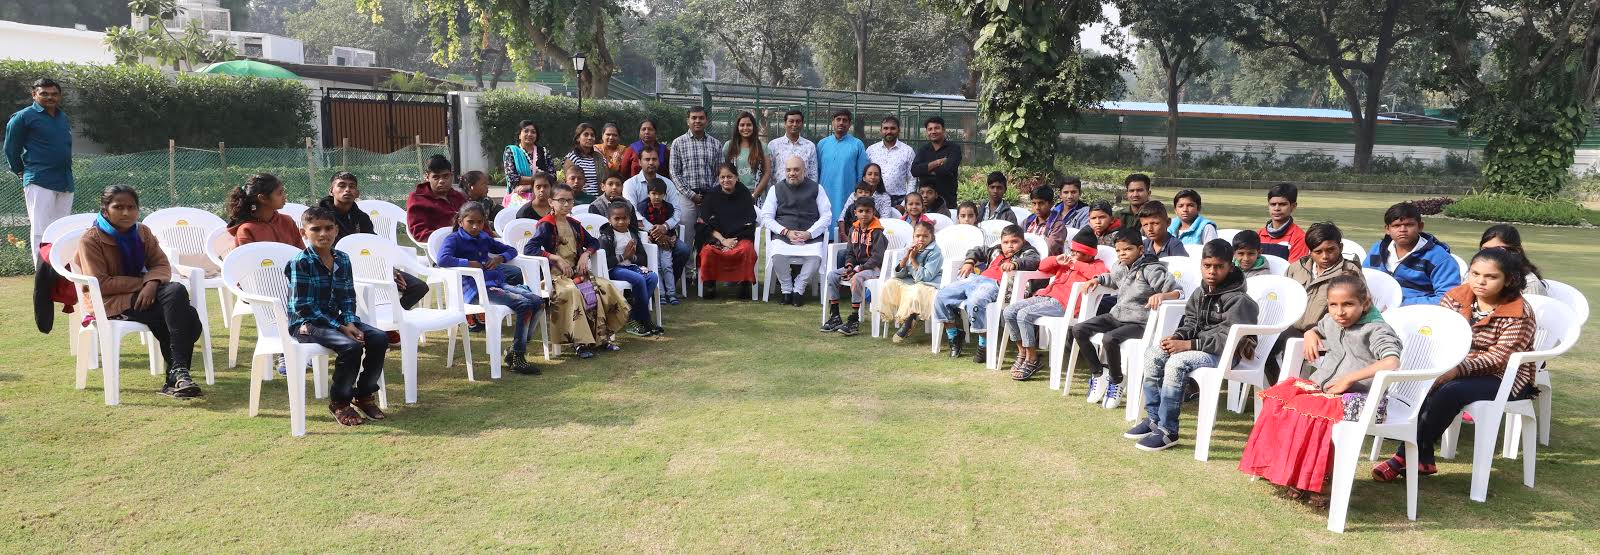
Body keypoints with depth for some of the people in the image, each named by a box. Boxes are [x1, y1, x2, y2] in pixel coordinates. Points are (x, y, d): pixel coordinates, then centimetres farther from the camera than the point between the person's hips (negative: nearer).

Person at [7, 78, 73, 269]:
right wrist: (22, 172, 7)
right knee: (41, 231, -7)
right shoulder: (24, 116, -2)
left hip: (66, 181, 6)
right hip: (39, 182, -6)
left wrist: (64, 171, 17)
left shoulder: (63, 117, 17)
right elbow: (10, 148, 3)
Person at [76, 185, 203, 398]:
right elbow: (100, 284, -12)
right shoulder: (90, 240, -4)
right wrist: (142, 283, -15)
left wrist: (152, 283, -18)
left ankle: (176, 376, -26)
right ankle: (177, 374, -27)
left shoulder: (142, 232, 13)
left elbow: (162, 264, 5)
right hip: (110, 302, -5)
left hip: (141, 294, 5)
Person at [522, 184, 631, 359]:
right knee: (572, 292, -37)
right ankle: (581, 342, -34)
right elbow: (528, 249, -16)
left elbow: (593, 242, 25)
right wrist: (556, 258, -20)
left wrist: (585, 254, 2)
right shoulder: (546, 225, -4)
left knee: (605, 288, -16)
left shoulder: (574, 224, 17)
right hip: (555, 275, -6)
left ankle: (601, 337, -10)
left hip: (577, 272, 6)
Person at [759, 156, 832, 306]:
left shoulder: (816, 188, 13)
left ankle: (798, 288, -9)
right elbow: (766, 217, 7)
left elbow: (826, 216, 7)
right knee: (777, 255, -32)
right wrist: (786, 232, -9)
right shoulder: (776, 189, 15)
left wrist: (809, 233, -10)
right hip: (782, 236, 0)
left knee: (816, 256, -32)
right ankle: (786, 289, -7)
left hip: (811, 236, 0)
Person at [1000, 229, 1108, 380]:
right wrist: (1056, 260, 13)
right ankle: (1022, 354, 5)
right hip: (1045, 296, 9)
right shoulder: (1066, 263, 30)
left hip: (1063, 304, -9)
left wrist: (1077, 265, -10)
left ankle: (1032, 361, -16)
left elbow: (1101, 275, -16)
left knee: (1024, 314, -27)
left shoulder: (1096, 264, 8)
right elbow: (1042, 266, 34)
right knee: (1008, 312, -7)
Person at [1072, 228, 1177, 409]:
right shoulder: (1121, 268, 11)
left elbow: (1177, 291, -17)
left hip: (1139, 323, -8)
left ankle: (1116, 381, -9)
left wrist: (1161, 294, -37)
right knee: (1078, 329, -5)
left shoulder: (1151, 270, -11)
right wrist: (1097, 279, 20)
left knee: (1109, 338, -35)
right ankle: (1098, 373, 7)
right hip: (1116, 316, 8)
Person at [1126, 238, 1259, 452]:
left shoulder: (1238, 299, -15)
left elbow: (1230, 338, -23)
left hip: (1226, 354, -9)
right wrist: (1177, 337, -4)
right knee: (1153, 353, -6)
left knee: (1176, 363, -30)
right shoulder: (1200, 293, 11)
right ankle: (1153, 418, 1)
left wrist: (1189, 344, -26)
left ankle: (1168, 431, -22)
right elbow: (1190, 322, 19)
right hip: (1200, 346, 9)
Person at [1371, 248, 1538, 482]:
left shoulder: (1519, 313, -14)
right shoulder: (1456, 296, 1)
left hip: (1505, 378, -5)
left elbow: (1499, 356, -21)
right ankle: (1423, 460, -26)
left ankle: (1406, 457, -29)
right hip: (1460, 369, 5)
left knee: (1451, 391, -32)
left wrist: (1458, 369, -34)